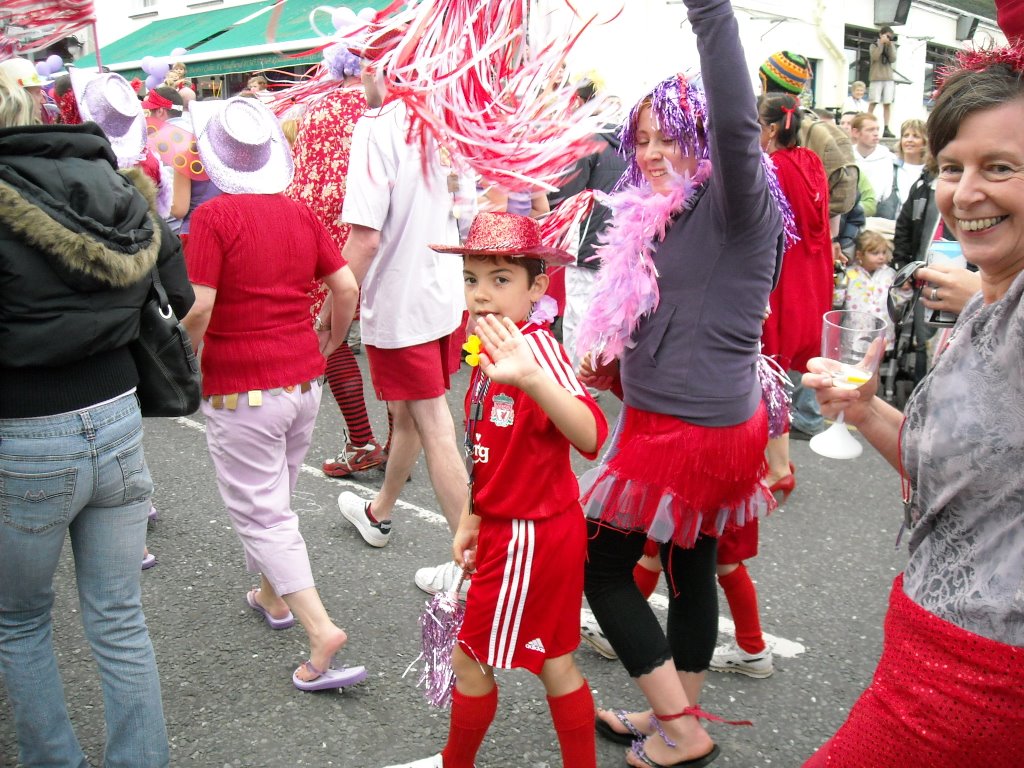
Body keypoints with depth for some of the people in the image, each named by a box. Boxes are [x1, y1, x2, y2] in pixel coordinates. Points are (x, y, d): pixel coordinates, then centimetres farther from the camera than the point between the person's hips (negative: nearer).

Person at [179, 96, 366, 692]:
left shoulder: (213, 216, -13)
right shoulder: (300, 213, 3)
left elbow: (199, 309, -19)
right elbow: (347, 289, 2)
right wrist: (330, 343, 16)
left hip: (241, 390, -6)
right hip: (304, 379, 6)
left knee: (261, 512, 2)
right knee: (277, 495, 24)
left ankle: (321, 630, -6)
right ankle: (273, 595, 41)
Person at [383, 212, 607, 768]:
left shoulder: (535, 345, -25)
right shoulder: (493, 349, 5)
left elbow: (590, 437, -42)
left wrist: (530, 378, -57)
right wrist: (471, 522, 18)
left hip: (529, 537, -9)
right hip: (509, 528, 9)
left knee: (470, 659, 10)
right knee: (554, 663, 19)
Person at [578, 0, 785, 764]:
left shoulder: (735, 203, -14)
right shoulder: (663, 214, 12)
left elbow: (737, 122, -35)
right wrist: (611, 359, 6)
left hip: (689, 428, -10)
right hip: (709, 419, 10)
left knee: (603, 565, 2)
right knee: (691, 566, 18)